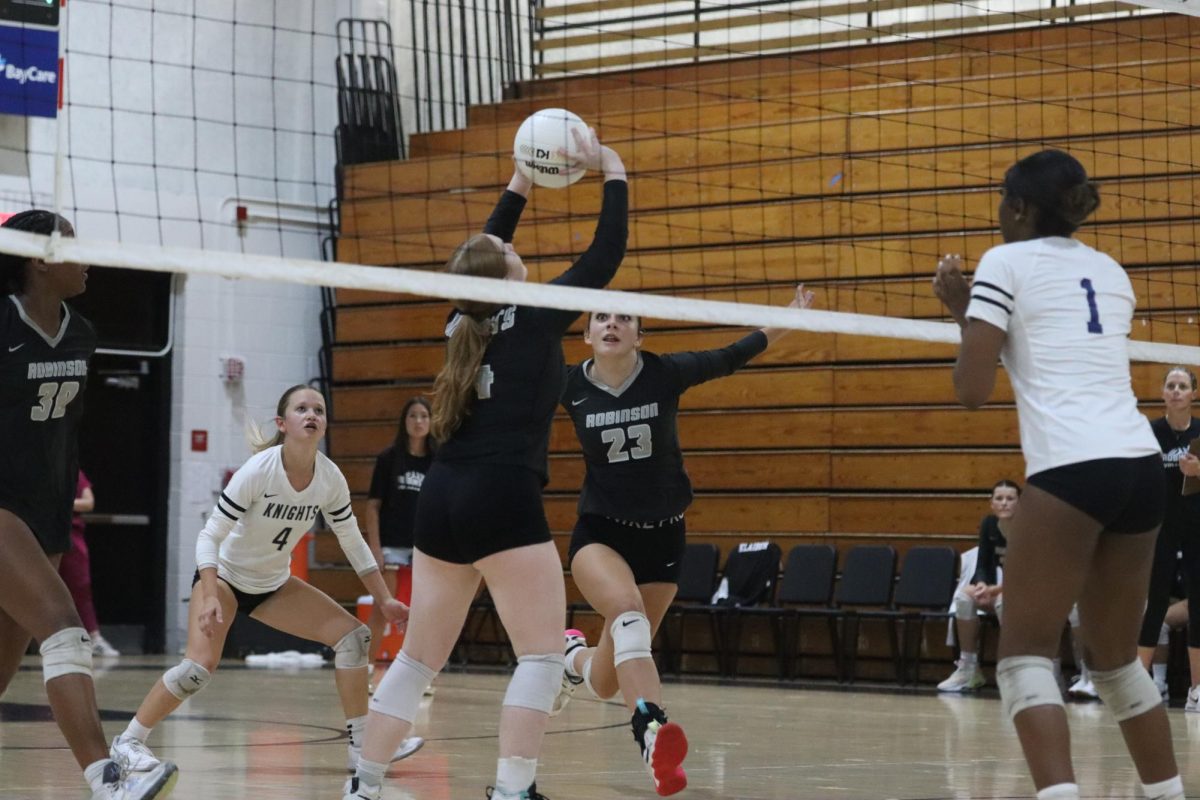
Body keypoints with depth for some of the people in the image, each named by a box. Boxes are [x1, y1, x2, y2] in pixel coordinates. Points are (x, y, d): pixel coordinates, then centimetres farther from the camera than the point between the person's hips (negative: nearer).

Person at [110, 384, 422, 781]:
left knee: (353, 635, -6)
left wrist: (384, 600, 1)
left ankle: (361, 746, 2)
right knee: (200, 665, -25)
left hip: (274, 584, 6)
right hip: (224, 576, -6)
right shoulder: (258, 471, -27)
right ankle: (128, 741, -8)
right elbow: (209, 536, -25)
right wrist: (211, 598, -37)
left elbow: (354, 543, 2)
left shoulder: (330, 479, -12)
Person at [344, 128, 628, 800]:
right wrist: (613, 172, 15)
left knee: (420, 656, 13)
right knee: (543, 655, -4)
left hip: (443, 499, 7)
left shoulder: (464, 323, 13)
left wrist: (522, 183, 37)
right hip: (506, 501, -7)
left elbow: (484, 253, 33)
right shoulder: (536, 321, -2)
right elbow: (607, 255, 4)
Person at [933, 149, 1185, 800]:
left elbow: (973, 391, -3)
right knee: (1116, 658, 18)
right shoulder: (1110, 273, 21)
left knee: (1025, 654, -3)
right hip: (1141, 466, 7)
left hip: (1071, 470, -7)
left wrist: (964, 313, 14)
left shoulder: (1007, 263, 2)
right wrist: (976, 313, 30)